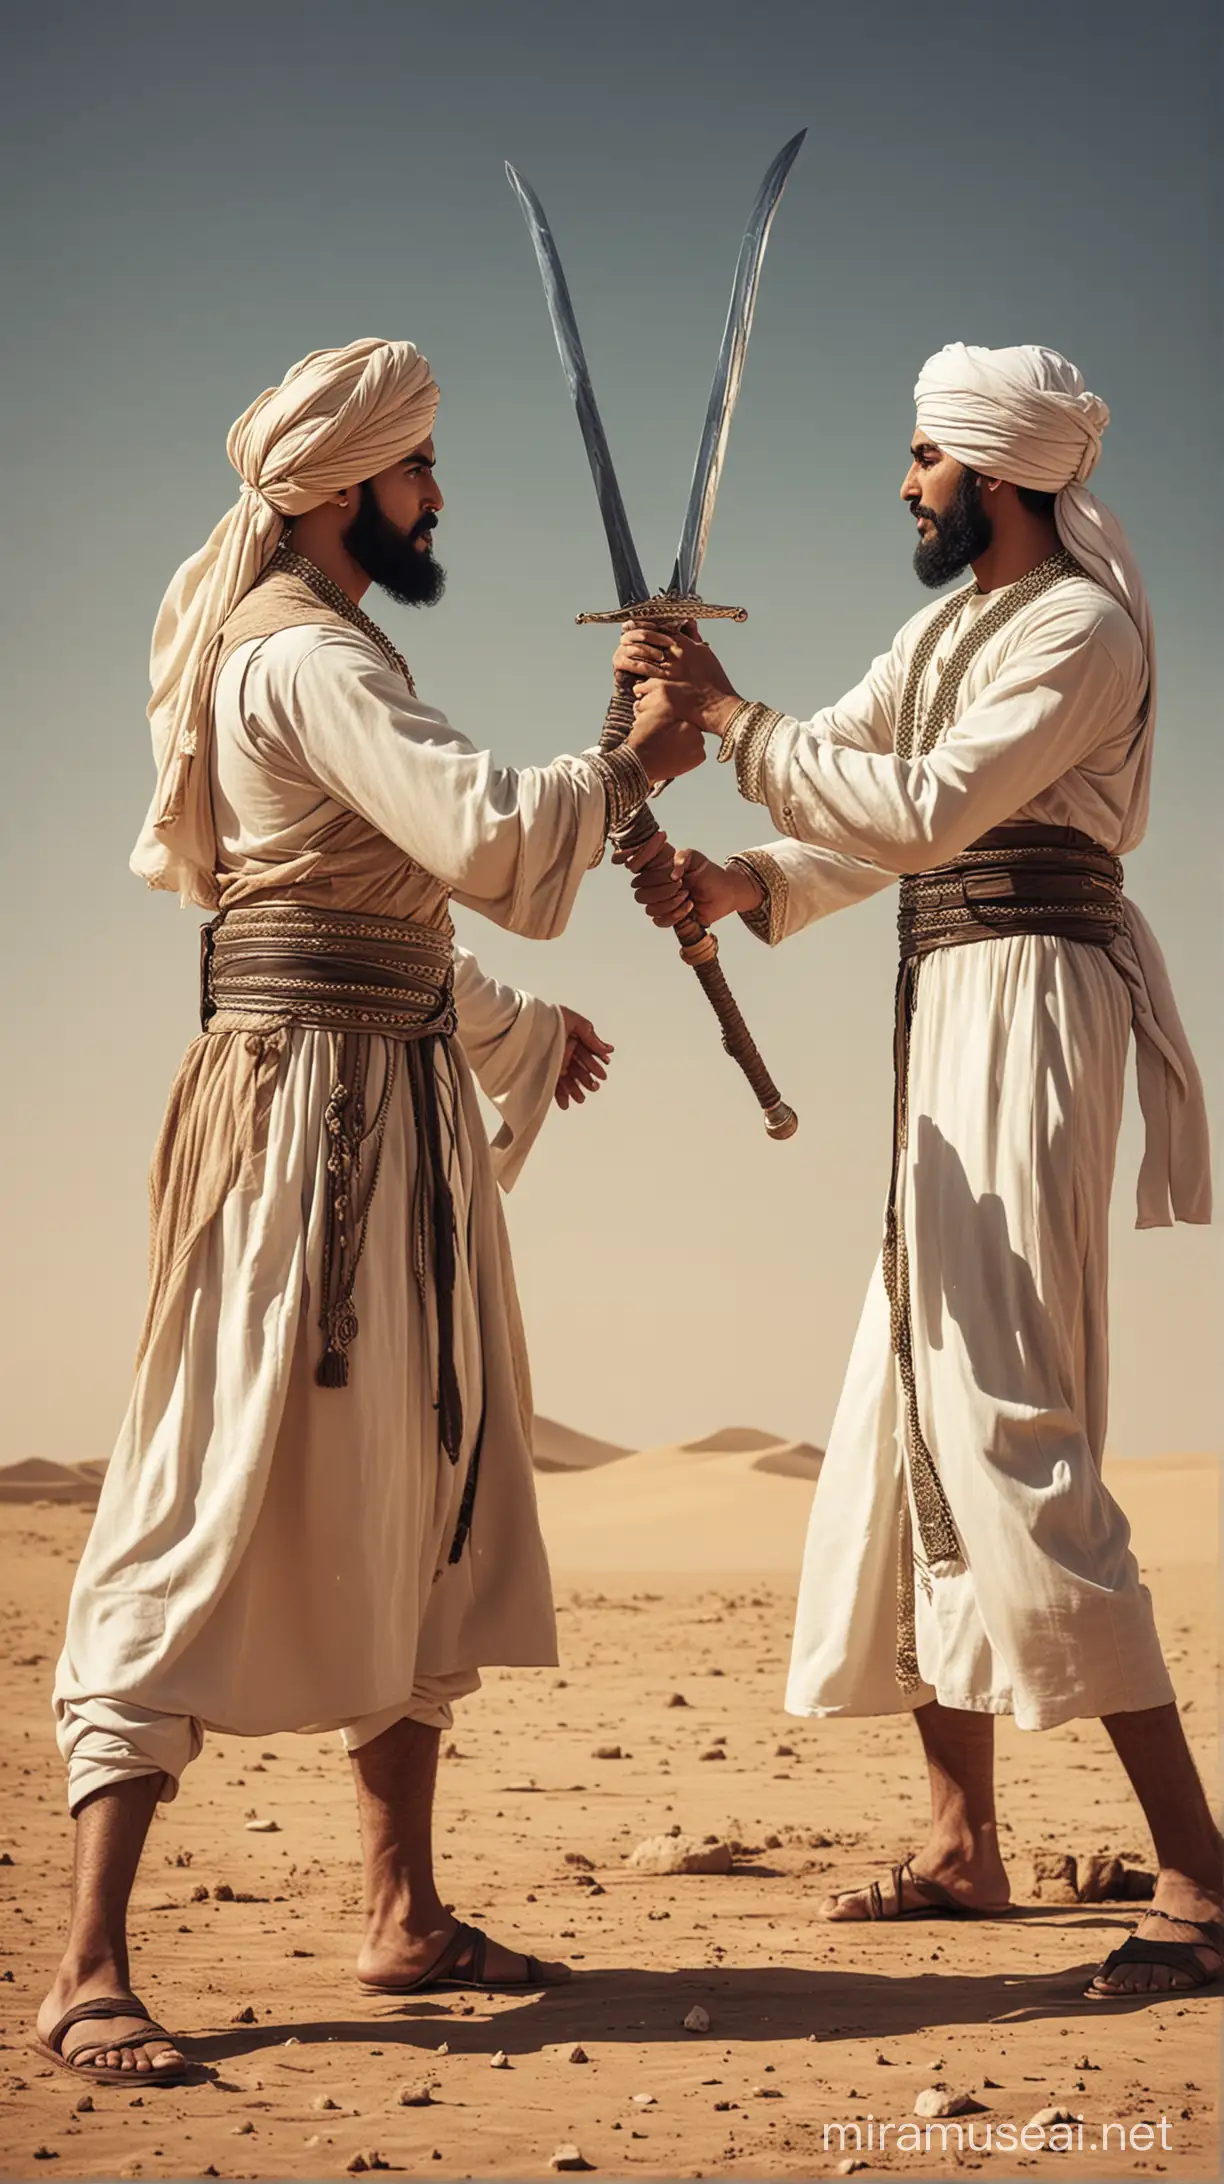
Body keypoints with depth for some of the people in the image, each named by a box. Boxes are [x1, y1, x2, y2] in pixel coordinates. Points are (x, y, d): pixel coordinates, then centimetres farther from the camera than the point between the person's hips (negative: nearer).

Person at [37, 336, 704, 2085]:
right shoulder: (309, 659, -12)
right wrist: (633, 771, -8)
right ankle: (90, 1971, -12)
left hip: (394, 1118, 11)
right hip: (310, 1104, -11)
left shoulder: (323, 656, 21)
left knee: (420, 1506, 13)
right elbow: (484, 837, -25)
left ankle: (408, 1920, 22)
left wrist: (519, 1032, 41)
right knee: (231, 1495, -13)